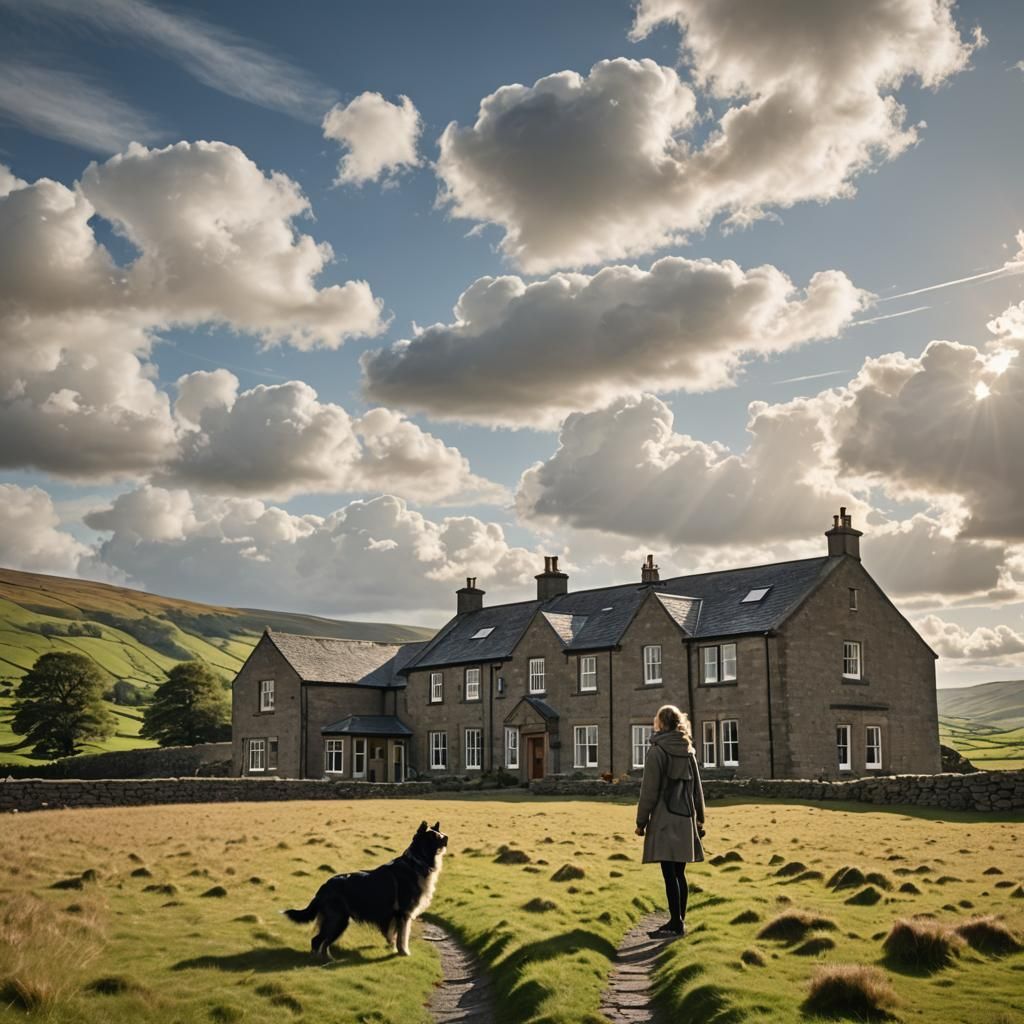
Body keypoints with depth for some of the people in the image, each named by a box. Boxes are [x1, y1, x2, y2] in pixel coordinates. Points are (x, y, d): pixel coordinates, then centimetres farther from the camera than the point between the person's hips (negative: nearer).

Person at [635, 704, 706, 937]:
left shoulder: (657, 751, -9)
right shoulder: (688, 751, 11)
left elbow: (650, 791, -11)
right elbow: (697, 788, 14)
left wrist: (641, 821, -5)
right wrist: (699, 819, 20)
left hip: (664, 819, -7)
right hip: (685, 820, 7)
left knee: (669, 874, -5)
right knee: (679, 873, 12)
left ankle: (676, 923, -6)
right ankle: (678, 921, 16)